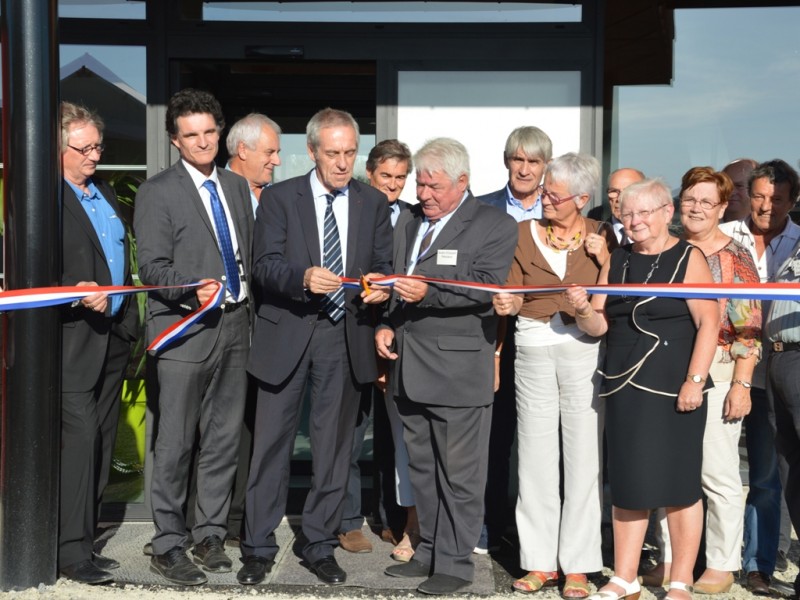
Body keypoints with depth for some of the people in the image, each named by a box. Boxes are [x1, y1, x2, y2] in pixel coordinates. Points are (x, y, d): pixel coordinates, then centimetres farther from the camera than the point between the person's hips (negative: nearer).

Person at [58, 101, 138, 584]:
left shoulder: (104, 192, 17)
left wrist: (127, 317, 16)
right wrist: (77, 293, -26)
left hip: (112, 334, 8)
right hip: (72, 339, -8)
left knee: (102, 441, 10)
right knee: (80, 438, -10)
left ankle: (85, 539, 20)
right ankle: (72, 551, -1)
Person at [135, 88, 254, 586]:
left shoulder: (237, 186, 14)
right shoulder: (157, 192, -3)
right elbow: (152, 267, -9)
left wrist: (249, 312, 8)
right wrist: (193, 289, -26)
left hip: (234, 325, 5)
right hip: (186, 330, -5)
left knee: (224, 439, 11)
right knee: (176, 443, 0)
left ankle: (210, 534, 24)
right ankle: (168, 546, 10)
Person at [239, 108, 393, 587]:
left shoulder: (374, 203, 8)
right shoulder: (279, 198, 1)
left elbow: (385, 266, 6)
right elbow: (265, 265, -8)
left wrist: (382, 284, -17)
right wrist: (304, 277, -28)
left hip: (347, 338, 2)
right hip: (288, 334, -2)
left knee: (335, 447, 10)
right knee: (272, 442, 2)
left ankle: (322, 545, 22)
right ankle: (260, 547, 15)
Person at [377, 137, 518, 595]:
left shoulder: (496, 226, -5)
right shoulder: (408, 221, 15)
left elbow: (484, 288, -16)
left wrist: (428, 293, -26)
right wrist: (386, 324, 5)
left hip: (459, 368, -7)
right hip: (409, 364, 7)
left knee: (460, 475, 0)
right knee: (422, 468, 16)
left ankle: (455, 563, 11)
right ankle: (429, 551, 28)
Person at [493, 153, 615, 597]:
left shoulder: (600, 236, 7)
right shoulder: (526, 234, 10)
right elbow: (514, 295, 7)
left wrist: (604, 259, -10)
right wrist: (507, 303, -14)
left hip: (584, 348, -2)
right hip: (534, 348, 2)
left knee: (583, 457, -1)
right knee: (536, 458, 4)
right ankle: (541, 561, 14)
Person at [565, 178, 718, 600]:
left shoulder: (688, 258, -2)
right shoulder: (616, 262, 13)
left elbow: (709, 323, -10)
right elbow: (599, 326, 13)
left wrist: (694, 381, -17)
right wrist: (583, 309, -9)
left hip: (673, 390, -5)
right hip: (624, 387, 5)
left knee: (679, 486, 2)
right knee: (627, 485, 10)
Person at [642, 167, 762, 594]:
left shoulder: (734, 258, -2)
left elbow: (749, 329, -7)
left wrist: (741, 385, -13)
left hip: (716, 373, -4)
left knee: (718, 473, 0)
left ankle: (722, 566, 13)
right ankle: (670, 559, 19)